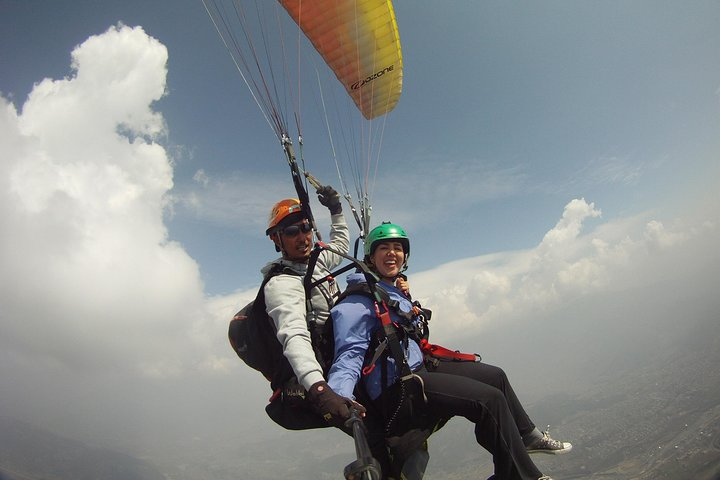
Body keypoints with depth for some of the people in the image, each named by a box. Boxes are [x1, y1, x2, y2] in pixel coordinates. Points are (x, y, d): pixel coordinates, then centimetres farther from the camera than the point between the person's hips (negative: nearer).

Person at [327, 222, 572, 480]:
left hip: (419, 369, 10)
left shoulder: (397, 293, 16)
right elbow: (350, 354, -25)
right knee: (490, 398, -19)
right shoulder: (359, 299, -13)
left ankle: (527, 437, 37)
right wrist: (337, 400, -38)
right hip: (395, 390, -10)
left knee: (494, 375, 16)